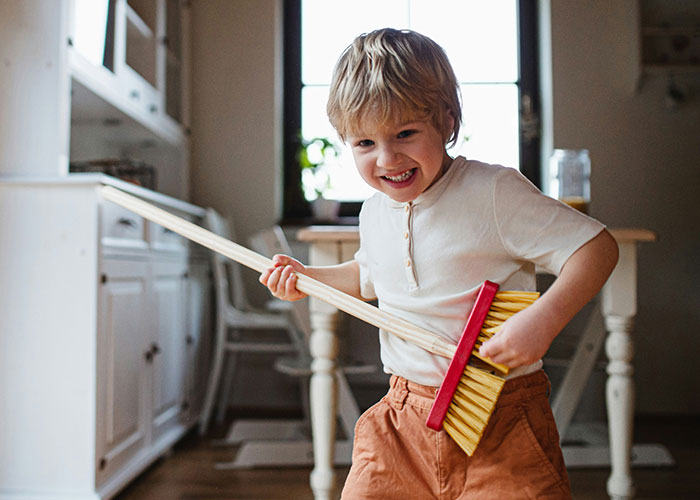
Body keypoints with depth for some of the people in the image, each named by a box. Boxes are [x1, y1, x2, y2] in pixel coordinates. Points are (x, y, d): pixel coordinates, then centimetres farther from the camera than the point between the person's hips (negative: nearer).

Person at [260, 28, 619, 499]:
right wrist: (309, 277, 13)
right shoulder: (374, 212, 4)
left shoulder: (494, 192, -16)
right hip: (404, 414, 5)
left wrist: (543, 319, -30)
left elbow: (597, 247, -17)